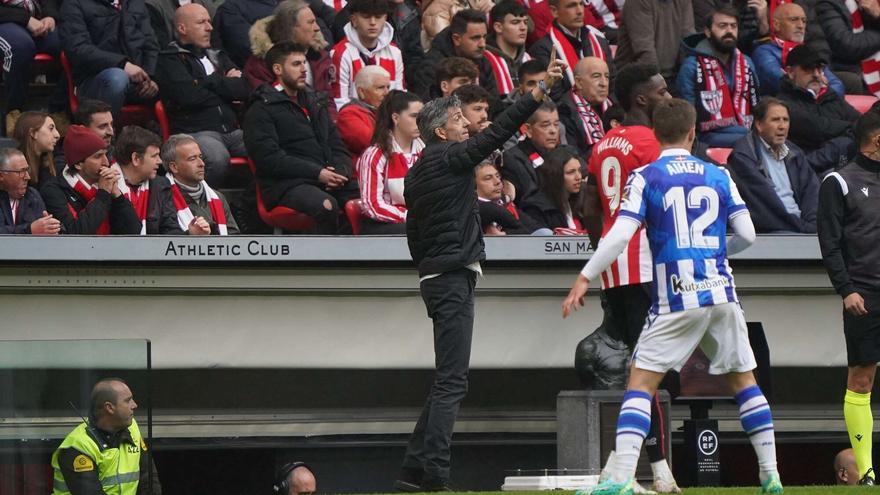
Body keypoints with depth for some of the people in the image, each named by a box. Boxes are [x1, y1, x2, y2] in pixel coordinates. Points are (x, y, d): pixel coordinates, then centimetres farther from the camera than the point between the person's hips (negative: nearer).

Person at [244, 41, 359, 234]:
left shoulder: (313, 104, 27)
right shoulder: (261, 109, 4)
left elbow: (338, 148, 24)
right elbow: (268, 157, -9)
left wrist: (340, 171, -1)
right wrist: (317, 173, -15)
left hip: (328, 180, 6)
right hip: (286, 184, -6)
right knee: (326, 206, -36)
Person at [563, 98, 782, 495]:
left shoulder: (645, 177, -1)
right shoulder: (718, 176, 9)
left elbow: (620, 236, -10)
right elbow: (747, 234, 10)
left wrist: (584, 278, -3)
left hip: (677, 298, -3)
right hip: (721, 291, 3)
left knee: (641, 382, -3)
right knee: (743, 379, 17)